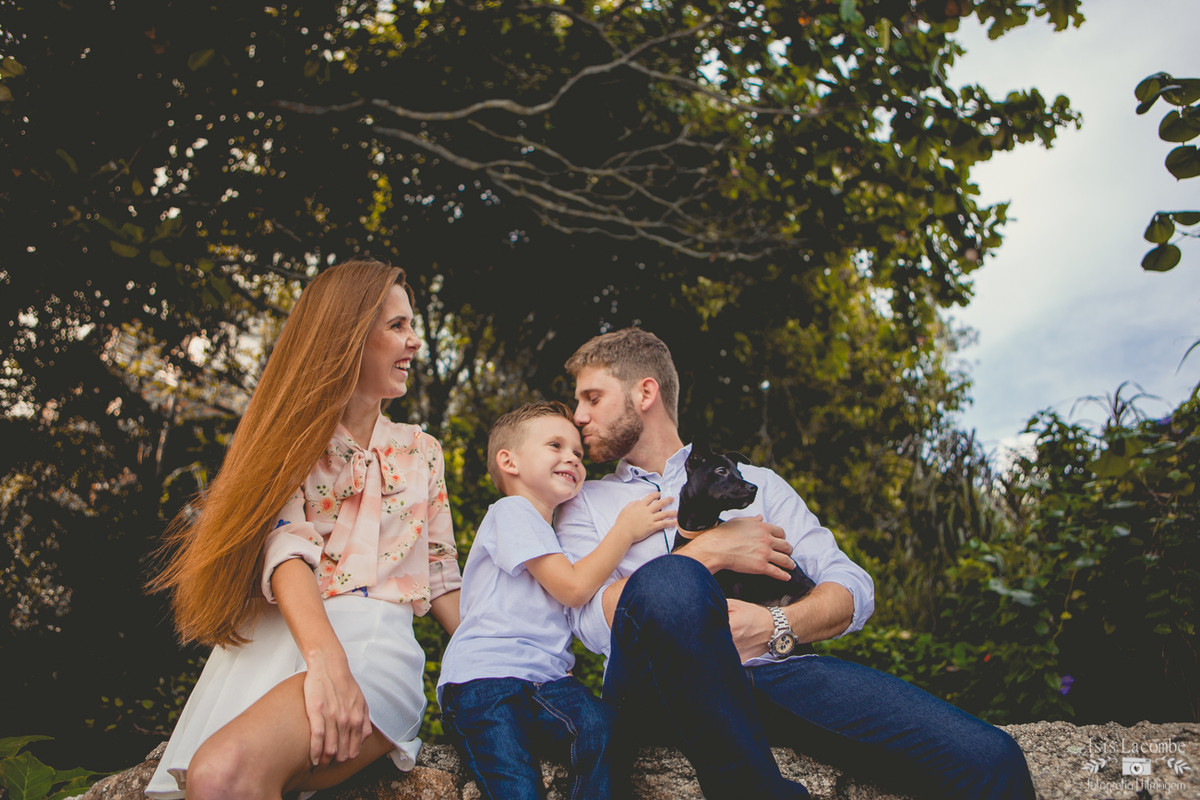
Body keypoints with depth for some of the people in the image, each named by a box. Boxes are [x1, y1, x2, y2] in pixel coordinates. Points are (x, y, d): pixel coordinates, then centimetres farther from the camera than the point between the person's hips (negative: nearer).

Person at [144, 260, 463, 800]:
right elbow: (287, 551, -7)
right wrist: (325, 659, -25)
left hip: (376, 638, 0)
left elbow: (440, 576, 21)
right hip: (277, 635, 0)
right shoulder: (291, 440, 11)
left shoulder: (421, 450, 20)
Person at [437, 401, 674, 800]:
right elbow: (574, 587, -6)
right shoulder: (511, 510, 1)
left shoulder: (551, 533, 32)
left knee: (598, 722, -27)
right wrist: (625, 529, 3)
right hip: (484, 676, -7)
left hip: (545, 679, 7)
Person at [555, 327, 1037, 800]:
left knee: (988, 760, -21)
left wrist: (776, 629, -9)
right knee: (667, 581, -38)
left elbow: (853, 588, 11)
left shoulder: (756, 483, 23)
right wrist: (708, 553, -5)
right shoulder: (585, 503, 19)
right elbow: (592, 623, -1)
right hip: (661, 689, 0)